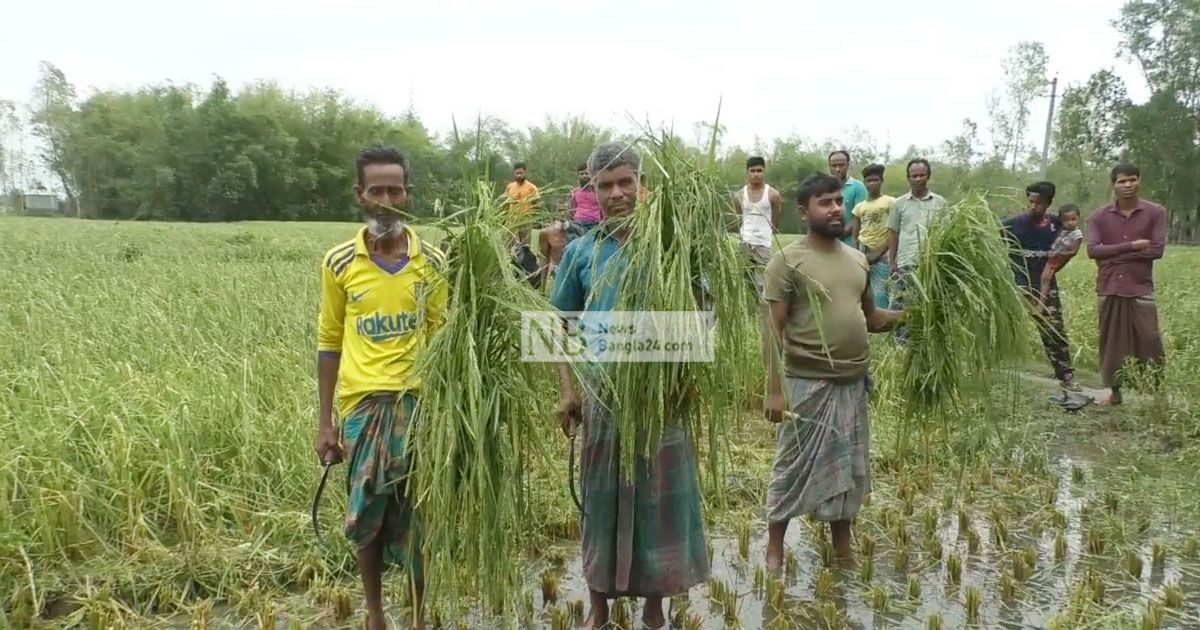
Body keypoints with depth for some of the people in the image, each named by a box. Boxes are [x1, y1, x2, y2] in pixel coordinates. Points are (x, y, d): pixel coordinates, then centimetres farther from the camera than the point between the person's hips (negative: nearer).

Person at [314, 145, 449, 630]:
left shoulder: (432, 261, 0)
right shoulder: (339, 263, 0)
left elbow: (439, 337, 6)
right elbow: (329, 344, 5)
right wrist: (324, 423, 3)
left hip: (417, 400, 0)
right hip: (361, 403, 0)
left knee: (416, 516, 6)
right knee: (367, 515, 10)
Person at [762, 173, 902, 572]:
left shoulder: (857, 259, 9)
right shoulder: (788, 261, -10)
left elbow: (870, 318, 18)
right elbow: (776, 329, -12)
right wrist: (775, 388, -17)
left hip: (853, 382, 6)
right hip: (808, 384, -6)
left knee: (848, 467, 15)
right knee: (795, 466, 4)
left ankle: (842, 547, 32)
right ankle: (774, 548, 20)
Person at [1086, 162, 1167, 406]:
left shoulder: (1155, 213, 1)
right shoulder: (1099, 217, 3)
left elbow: (1157, 249, -8)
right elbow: (1093, 250, -9)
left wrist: (1114, 255, -10)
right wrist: (1132, 246, -15)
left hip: (1140, 288, -1)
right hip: (1109, 289, 2)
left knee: (1150, 340, -4)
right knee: (1111, 342, 7)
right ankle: (1114, 391, 17)